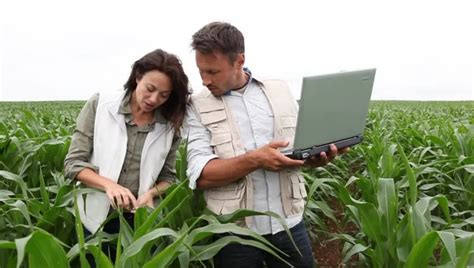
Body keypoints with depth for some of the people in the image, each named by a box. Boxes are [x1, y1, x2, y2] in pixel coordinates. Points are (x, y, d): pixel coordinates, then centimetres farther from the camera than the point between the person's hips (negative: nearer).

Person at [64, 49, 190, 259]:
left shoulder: (170, 125, -4)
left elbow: (168, 177, 1)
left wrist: (151, 192, -20)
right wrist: (108, 184, -25)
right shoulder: (100, 104, -9)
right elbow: (73, 163, -9)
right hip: (96, 218, -1)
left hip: (139, 221, 1)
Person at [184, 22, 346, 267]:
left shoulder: (280, 90, 5)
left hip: (289, 223, 3)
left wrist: (317, 154, -12)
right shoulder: (198, 106, -3)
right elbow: (200, 174, -12)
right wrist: (254, 159, -25)